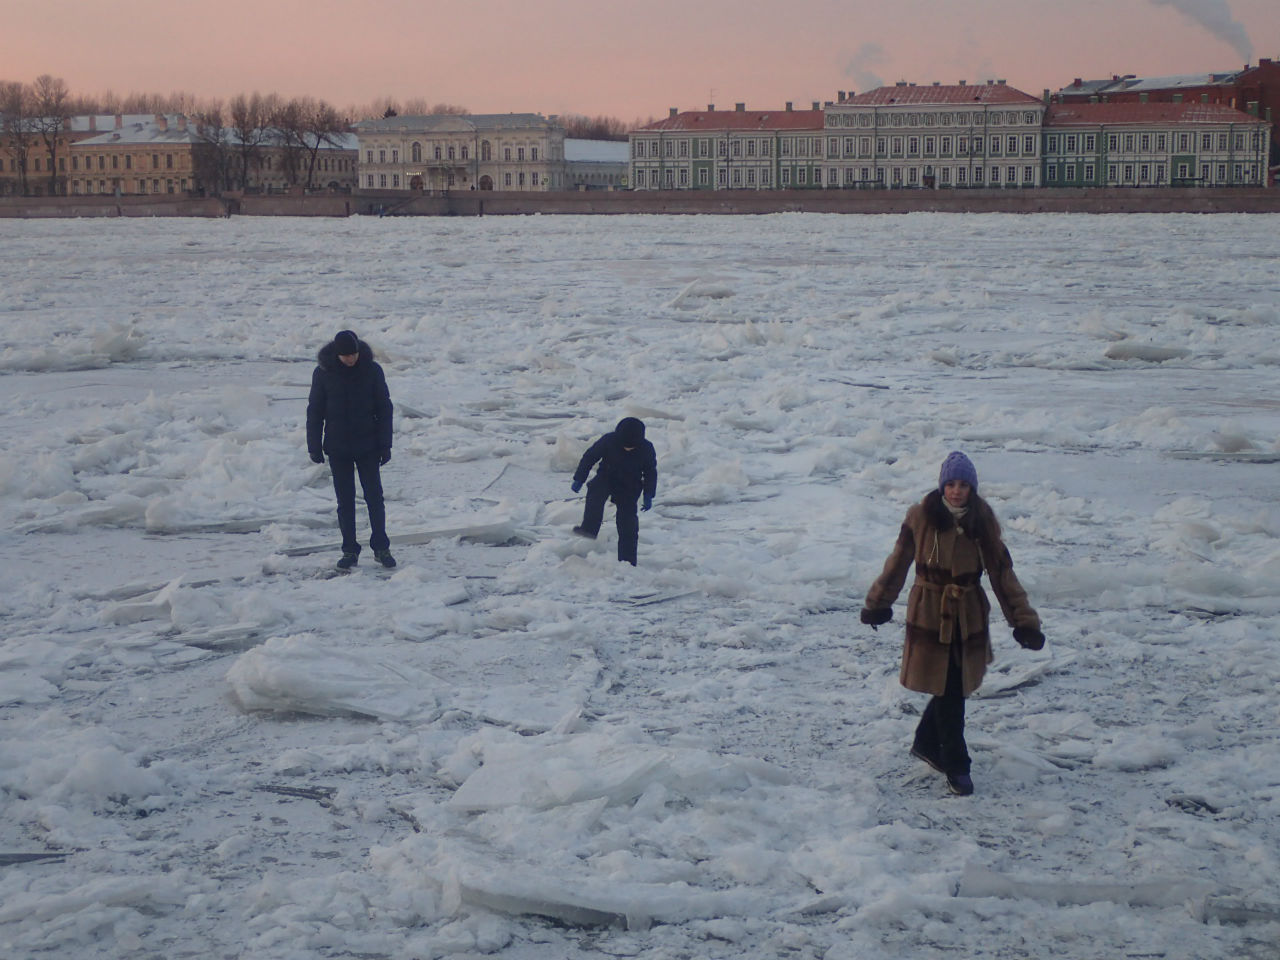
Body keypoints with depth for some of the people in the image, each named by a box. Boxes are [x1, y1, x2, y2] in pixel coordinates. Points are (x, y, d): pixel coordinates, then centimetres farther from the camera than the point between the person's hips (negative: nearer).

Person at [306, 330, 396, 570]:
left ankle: (381, 547, 12)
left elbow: (384, 408, 1)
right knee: (345, 501, 5)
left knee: (375, 497, 1)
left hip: (368, 447, 0)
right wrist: (314, 447, 0)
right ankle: (350, 550, 13)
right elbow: (314, 411, 2)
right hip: (338, 449, 0)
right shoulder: (323, 373, -5)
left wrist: (385, 445, -2)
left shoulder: (372, 370, -5)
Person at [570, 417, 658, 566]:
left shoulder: (646, 449, -17)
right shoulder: (608, 441, -21)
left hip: (629, 488, 0)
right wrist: (579, 479, -8)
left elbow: (651, 472, -1)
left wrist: (648, 496, -4)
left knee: (629, 525, -4)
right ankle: (589, 529, -40)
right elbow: (590, 457, -8)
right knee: (595, 491, -35)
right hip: (606, 478, 0)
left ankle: (628, 561, 6)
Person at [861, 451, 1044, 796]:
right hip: (930, 613, -3)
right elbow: (898, 562, 3)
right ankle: (956, 766, 10)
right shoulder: (921, 518, -9)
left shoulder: (982, 521, -3)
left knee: (954, 687, 13)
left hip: (969, 615, 3)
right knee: (948, 690, -2)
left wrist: (1024, 620, -4)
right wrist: (877, 605, 13)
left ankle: (926, 743, 37)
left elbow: (1001, 571, 0)